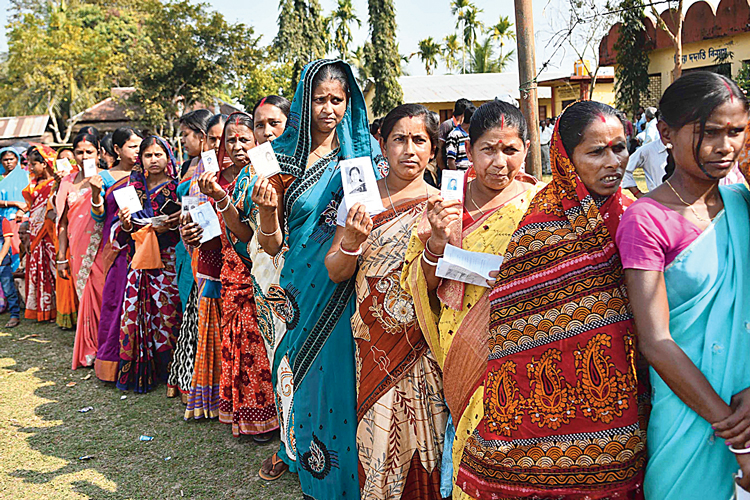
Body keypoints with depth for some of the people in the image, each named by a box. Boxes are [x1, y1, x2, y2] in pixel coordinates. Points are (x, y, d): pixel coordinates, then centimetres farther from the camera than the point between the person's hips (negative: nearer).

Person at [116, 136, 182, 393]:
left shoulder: (176, 187, 4)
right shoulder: (134, 188, 15)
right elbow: (121, 237, 15)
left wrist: (169, 227, -16)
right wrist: (126, 225, -6)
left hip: (167, 259, -3)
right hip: (139, 259, 3)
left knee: (167, 311, -9)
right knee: (135, 312, -3)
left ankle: (168, 370, 3)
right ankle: (139, 372, 8)